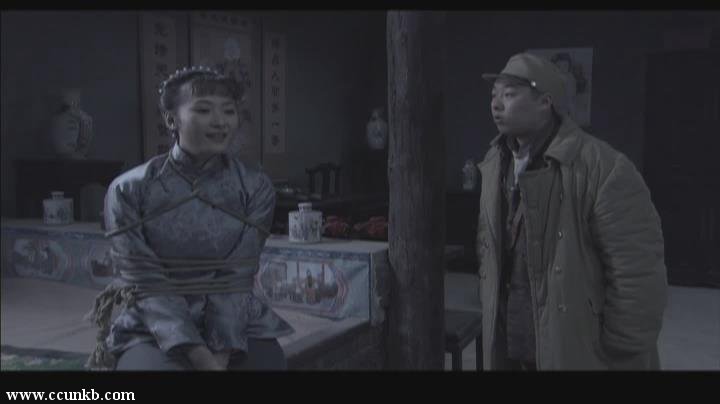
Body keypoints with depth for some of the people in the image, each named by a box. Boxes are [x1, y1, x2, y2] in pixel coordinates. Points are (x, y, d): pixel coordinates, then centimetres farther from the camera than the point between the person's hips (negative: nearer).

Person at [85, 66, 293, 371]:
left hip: (234, 324, 2)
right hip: (152, 329, -2)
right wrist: (197, 354, -22)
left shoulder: (256, 188, -1)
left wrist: (222, 350, -21)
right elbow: (147, 285, -11)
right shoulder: (128, 190, -5)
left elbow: (235, 282, -8)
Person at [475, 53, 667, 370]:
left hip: (579, 353, -6)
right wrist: (491, 309, 13)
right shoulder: (495, 164, 5)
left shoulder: (603, 168, -17)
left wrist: (621, 353, -13)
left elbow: (638, 273, -17)